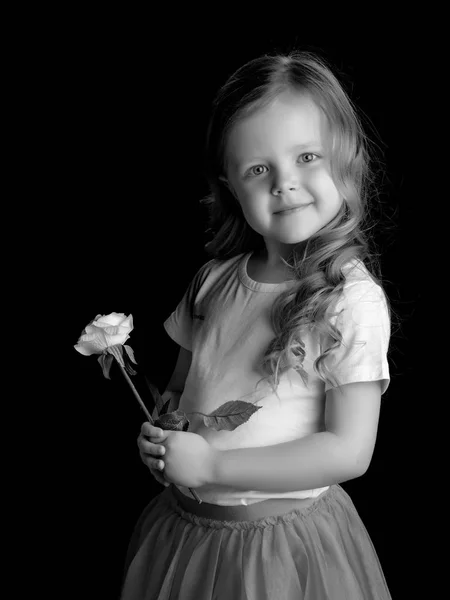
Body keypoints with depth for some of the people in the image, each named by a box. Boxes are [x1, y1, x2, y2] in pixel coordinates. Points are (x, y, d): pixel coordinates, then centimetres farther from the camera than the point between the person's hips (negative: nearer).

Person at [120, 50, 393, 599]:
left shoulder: (352, 300, -19)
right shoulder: (216, 280, -2)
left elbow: (348, 452, -20)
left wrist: (211, 465, -21)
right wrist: (158, 435, -9)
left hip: (282, 541, -5)